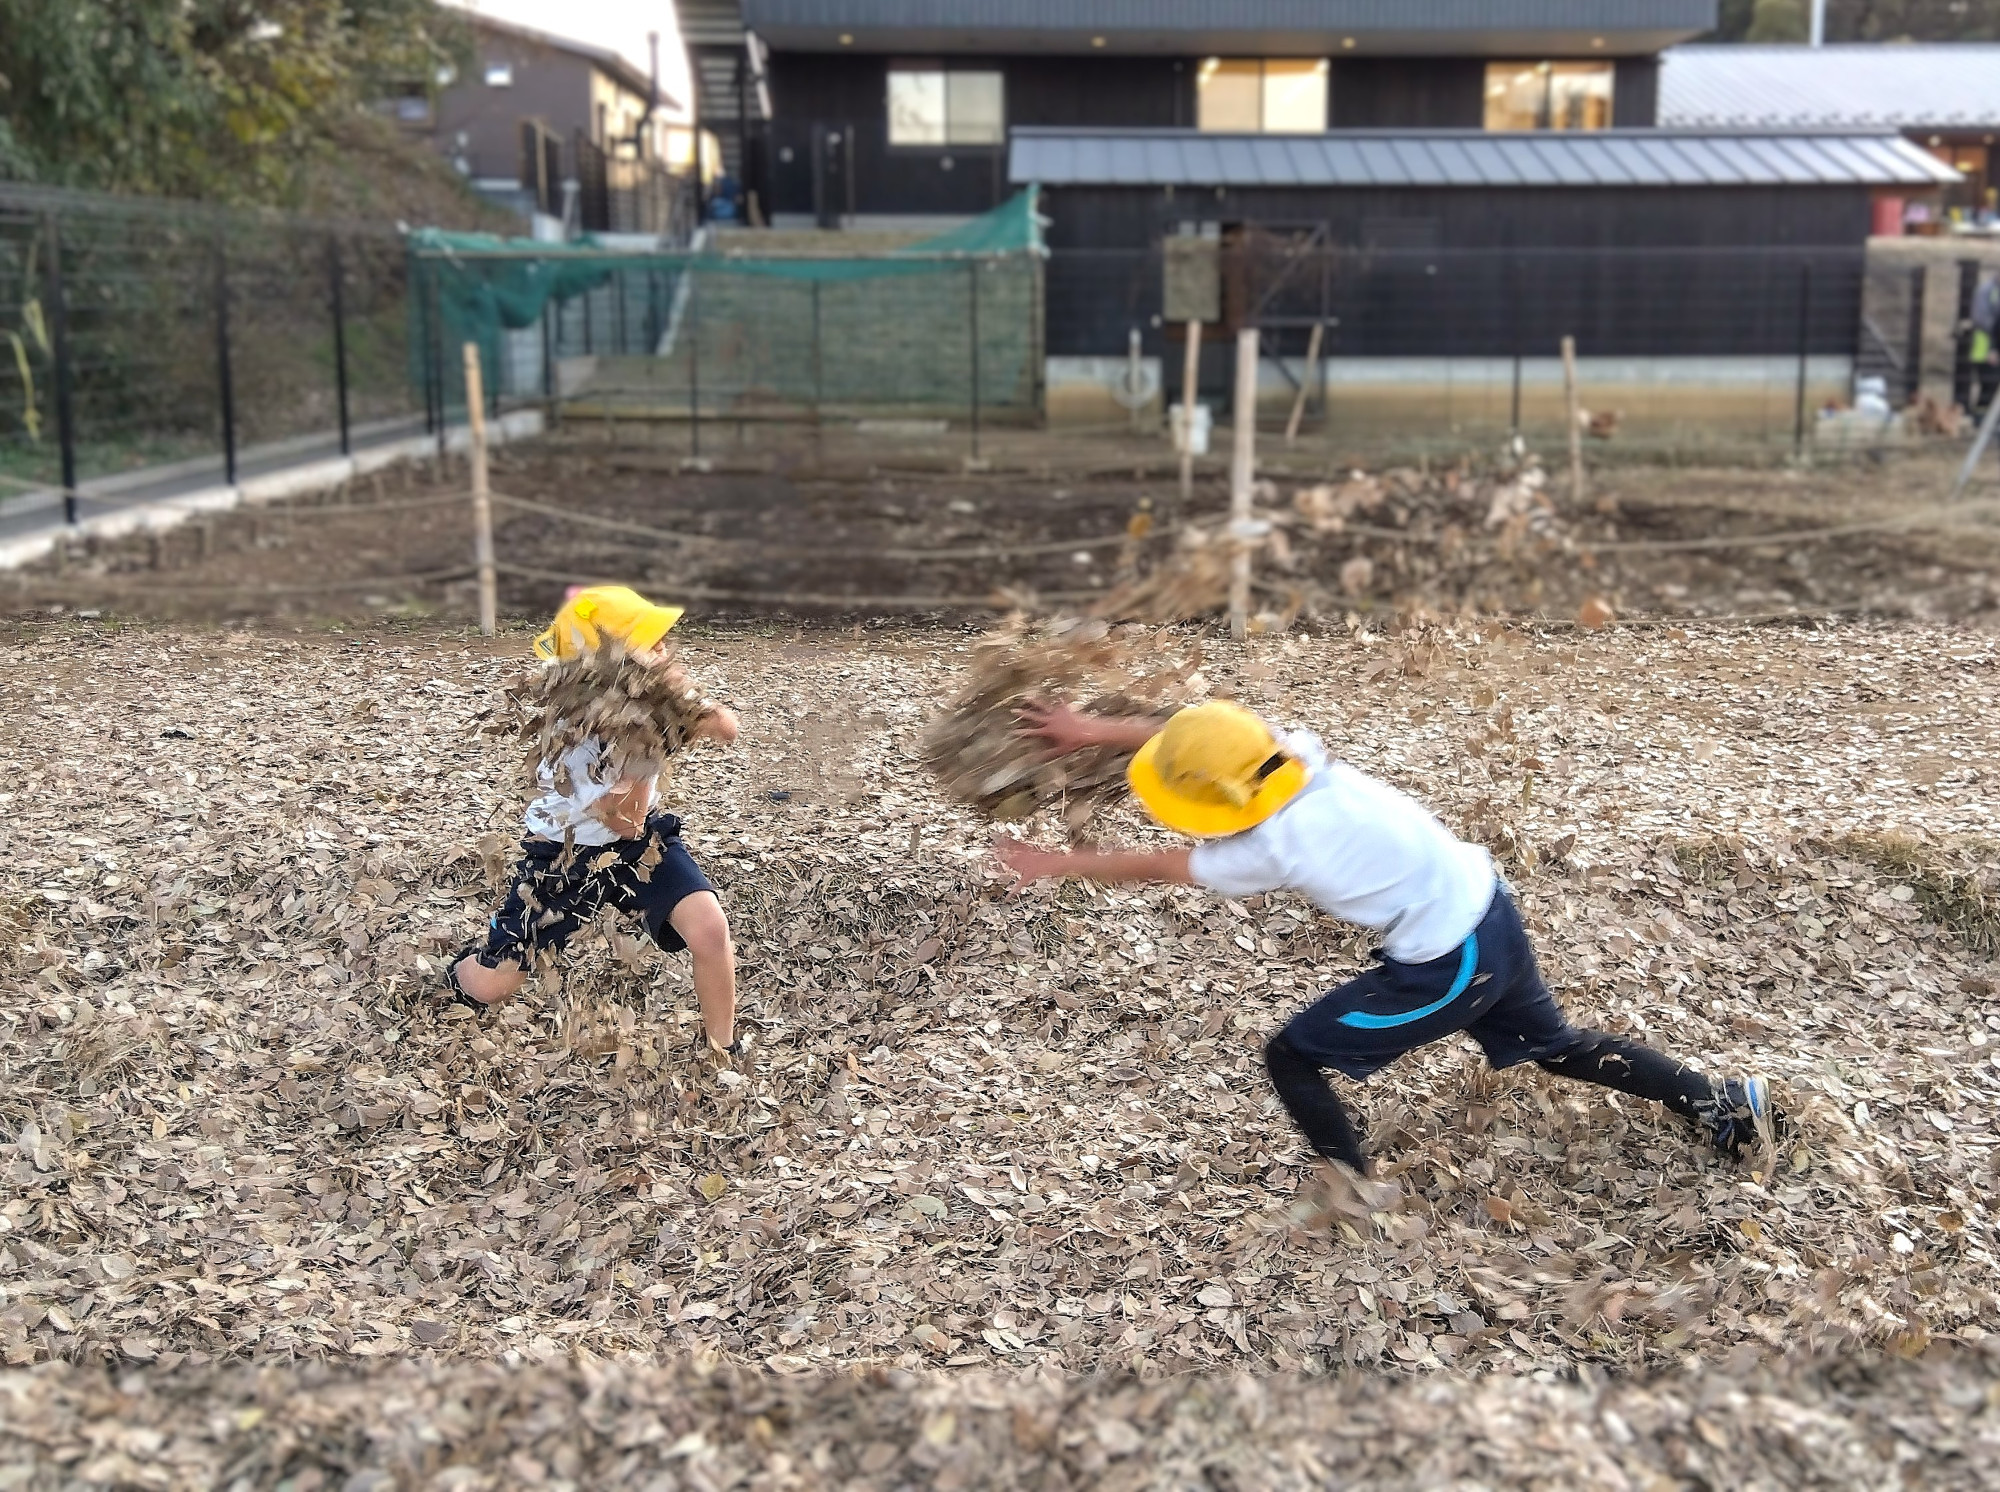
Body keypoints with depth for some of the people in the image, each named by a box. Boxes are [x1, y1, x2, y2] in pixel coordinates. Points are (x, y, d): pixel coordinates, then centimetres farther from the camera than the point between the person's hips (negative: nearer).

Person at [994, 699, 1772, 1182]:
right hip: (1491, 913, 8)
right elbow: (1200, 736, 7)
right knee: (1556, 1045, 29)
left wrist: (1054, 864, 4)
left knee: (1292, 1059, 3)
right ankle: (1722, 1103, 37)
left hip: (1446, 970, -8)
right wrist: (1095, 730, 8)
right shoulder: (1290, 749, -10)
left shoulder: (1268, 848, -23)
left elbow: (1154, 866, -9)